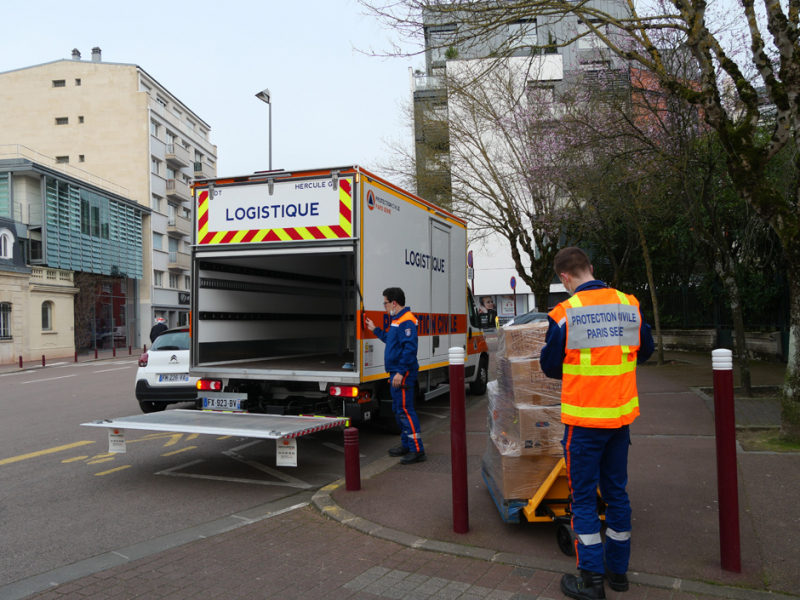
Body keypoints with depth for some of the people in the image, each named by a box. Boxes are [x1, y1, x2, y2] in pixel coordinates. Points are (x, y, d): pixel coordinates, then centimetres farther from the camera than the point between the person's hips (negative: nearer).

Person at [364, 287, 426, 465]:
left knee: (405, 410, -10)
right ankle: (406, 445, 28)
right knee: (398, 409, 17)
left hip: (403, 374, -11)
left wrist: (401, 372, -26)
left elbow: (410, 348, -24)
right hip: (397, 372, 11)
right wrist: (375, 330, 33)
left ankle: (417, 451, -6)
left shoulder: (406, 321, -17)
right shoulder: (397, 320, 16)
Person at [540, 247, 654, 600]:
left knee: (583, 497, 6)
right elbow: (644, 352, 15)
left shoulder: (564, 314, -14)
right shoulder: (630, 305, 0)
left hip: (584, 418, -5)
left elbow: (550, 368, -3)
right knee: (616, 491, 17)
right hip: (621, 415, 5)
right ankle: (618, 570, 28)